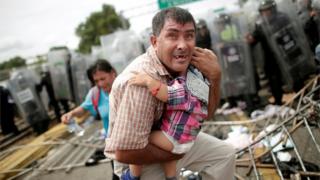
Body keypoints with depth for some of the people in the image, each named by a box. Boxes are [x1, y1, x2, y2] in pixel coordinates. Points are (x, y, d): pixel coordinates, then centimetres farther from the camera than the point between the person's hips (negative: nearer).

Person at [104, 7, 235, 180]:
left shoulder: (182, 65, -10)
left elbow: (204, 113, 1)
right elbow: (125, 152, -33)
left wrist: (214, 75, -17)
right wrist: (175, 153, -18)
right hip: (140, 160, -7)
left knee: (225, 153, 10)